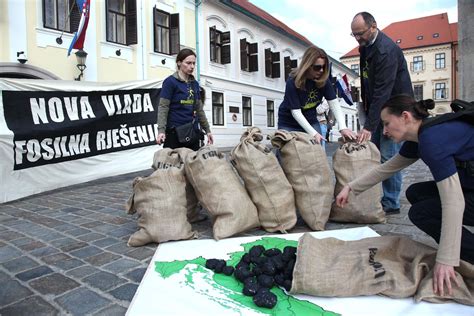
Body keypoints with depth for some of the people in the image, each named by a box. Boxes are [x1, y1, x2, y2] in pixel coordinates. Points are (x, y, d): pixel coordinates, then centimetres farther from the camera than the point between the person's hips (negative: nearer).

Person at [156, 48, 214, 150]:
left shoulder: (195, 84, 13)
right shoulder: (170, 81, -4)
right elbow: (163, 108, -10)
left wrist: (207, 130, 16)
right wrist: (161, 130, -23)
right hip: (174, 132, -5)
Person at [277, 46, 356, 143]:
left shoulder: (323, 80, -11)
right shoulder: (293, 81, -23)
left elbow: (334, 103, -12)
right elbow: (296, 112, -25)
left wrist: (343, 127, -26)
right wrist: (313, 133, -30)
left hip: (311, 121, 4)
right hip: (288, 124, -4)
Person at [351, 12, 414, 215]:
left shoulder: (386, 50, -22)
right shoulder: (365, 46, 8)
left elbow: (383, 91, -28)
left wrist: (369, 126, -32)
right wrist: (365, 109, 12)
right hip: (377, 107, 9)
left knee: (389, 157, -7)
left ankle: (391, 204, 5)